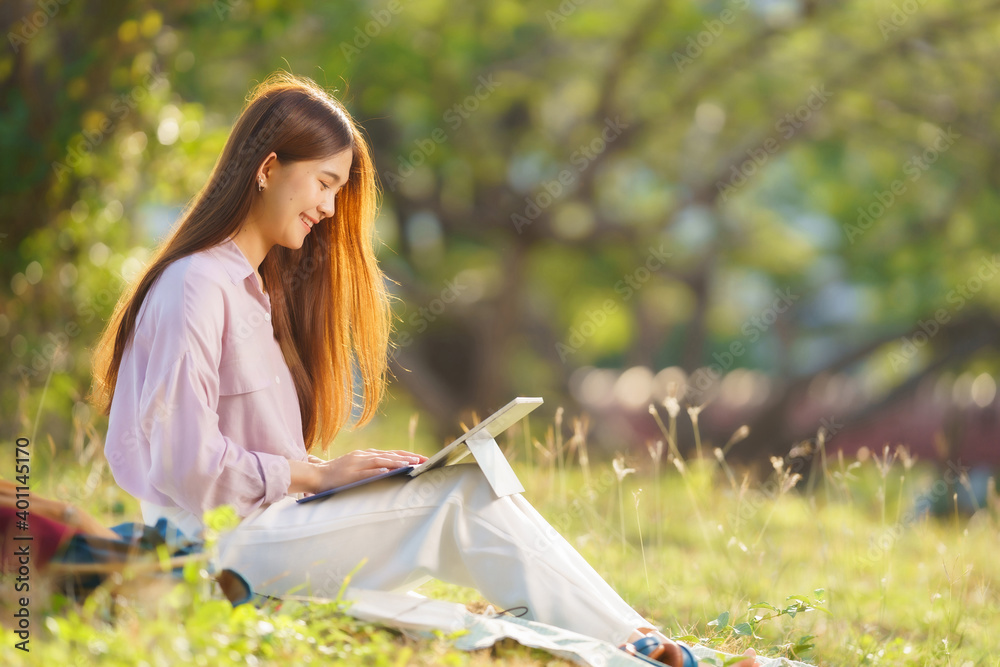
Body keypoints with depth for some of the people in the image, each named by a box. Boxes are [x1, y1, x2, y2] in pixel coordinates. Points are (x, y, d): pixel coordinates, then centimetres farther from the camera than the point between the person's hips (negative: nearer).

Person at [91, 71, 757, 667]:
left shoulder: (257, 289, 22)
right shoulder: (195, 288, -10)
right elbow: (187, 466, -17)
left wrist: (325, 474, 3)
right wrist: (316, 475, -11)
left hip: (271, 531, 9)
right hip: (222, 553, -9)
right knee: (464, 492, -19)